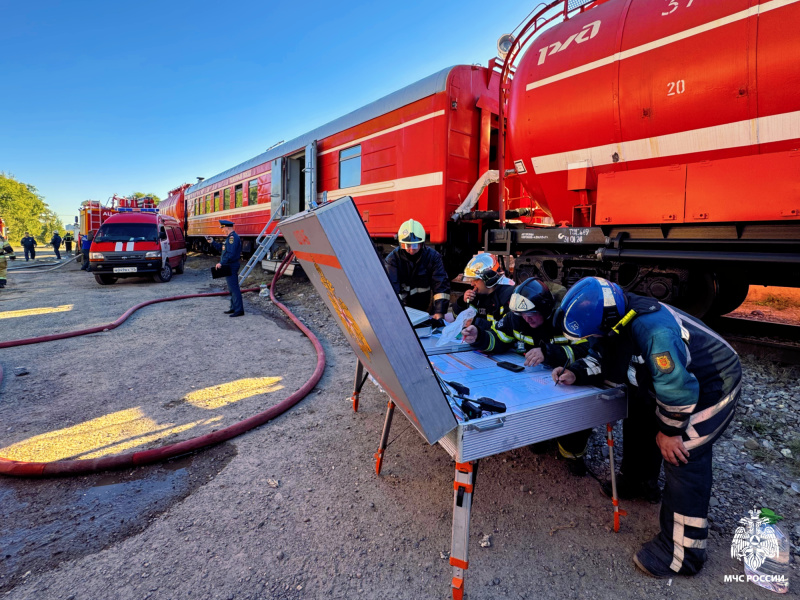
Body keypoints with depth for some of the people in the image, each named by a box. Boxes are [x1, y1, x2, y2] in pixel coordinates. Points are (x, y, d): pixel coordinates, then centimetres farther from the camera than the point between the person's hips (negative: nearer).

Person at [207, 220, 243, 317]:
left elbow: (230, 254, -25)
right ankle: (233, 308, 24)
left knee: (234, 288, -10)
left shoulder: (233, 237, -18)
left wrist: (221, 263, -22)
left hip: (231, 266, -11)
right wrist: (212, 242, 22)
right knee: (232, 288, 16)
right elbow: (222, 248, 26)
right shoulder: (230, 237, 17)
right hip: (229, 266, 11)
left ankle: (239, 310, -8)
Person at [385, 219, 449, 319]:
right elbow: (390, 287, -16)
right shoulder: (393, 258, -5)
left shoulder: (433, 256, -1)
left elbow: (441, 285, -8)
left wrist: (439, 312, -20)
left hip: (426, 311, 1)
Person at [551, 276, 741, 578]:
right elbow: (600, 356, 2)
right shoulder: (615, 318, -14)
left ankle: (681, 553, 4)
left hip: (712, 385, -9)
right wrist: (575, 373, -17)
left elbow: (678, 388, -31)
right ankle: (638, 482, 45)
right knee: (639, 424, 19)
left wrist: (668, 431, -17)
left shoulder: (653, 330, -39)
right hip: (668, 379, 9)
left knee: (682, 456, -11)